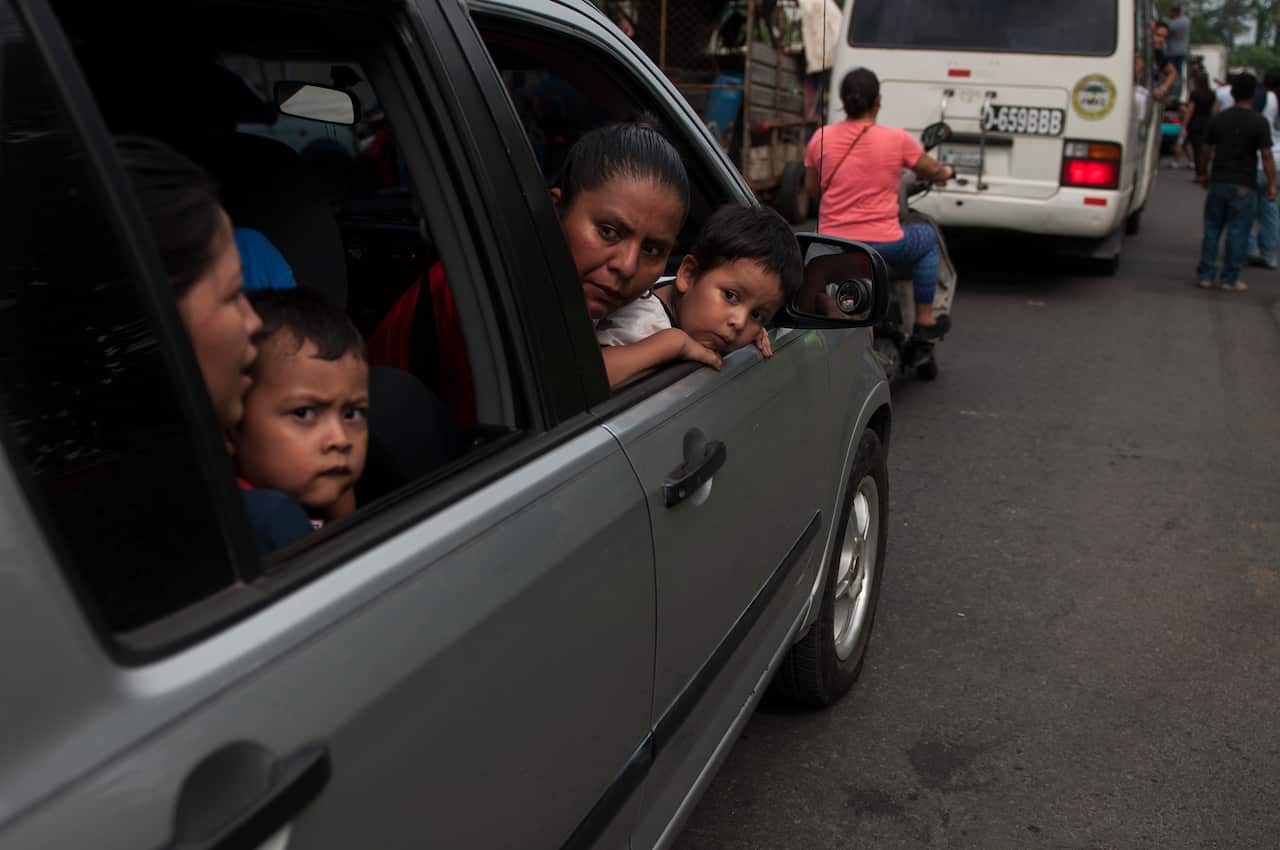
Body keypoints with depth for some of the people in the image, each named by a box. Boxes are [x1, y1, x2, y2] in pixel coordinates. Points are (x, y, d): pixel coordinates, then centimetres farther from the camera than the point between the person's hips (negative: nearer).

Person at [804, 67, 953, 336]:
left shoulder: (820, 138, -1)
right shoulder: (896, 139, -6)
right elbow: (933, 171, 10)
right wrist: (948, 172, 34)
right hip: (881, 246, -2)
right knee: (928, 238, 27)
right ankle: (924, 320, 28)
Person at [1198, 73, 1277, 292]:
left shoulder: (1218, 119, 2)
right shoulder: (1259, 122, -8)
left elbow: (1207, 150, 10)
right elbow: (1266, 156, -10)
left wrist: (1205, 174, 24)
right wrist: (1271, 184, -3)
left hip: (1218, 182, 3)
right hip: (1244, 184, -3)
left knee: (1212, 229, 12)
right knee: (1237, 232, 3)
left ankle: (1206, 275, 12)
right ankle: (1230, 279, 7)